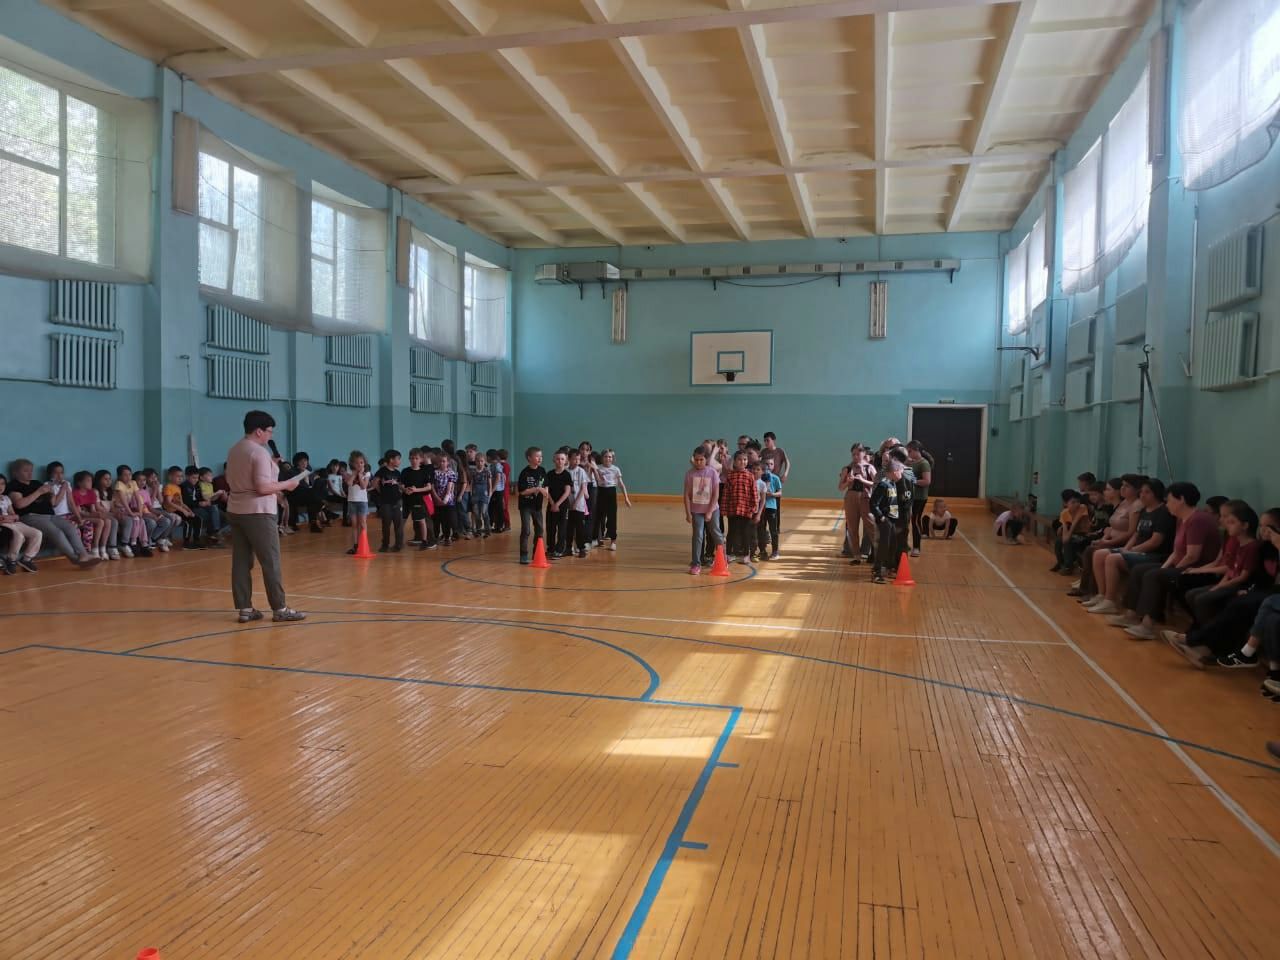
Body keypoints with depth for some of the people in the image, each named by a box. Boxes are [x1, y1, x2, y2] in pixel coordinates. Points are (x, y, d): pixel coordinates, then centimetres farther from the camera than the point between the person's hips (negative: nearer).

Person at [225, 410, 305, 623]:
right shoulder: (259, 452, -15)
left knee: (241, 561, 8)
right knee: (271, 562, -2)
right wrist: (286, 484, -6)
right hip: (257, 513, -9)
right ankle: (280, 609, 3)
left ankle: (245, 609, 10)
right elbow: (263, 487, -21)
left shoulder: (233, 451, 12)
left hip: (235, 510, 9)